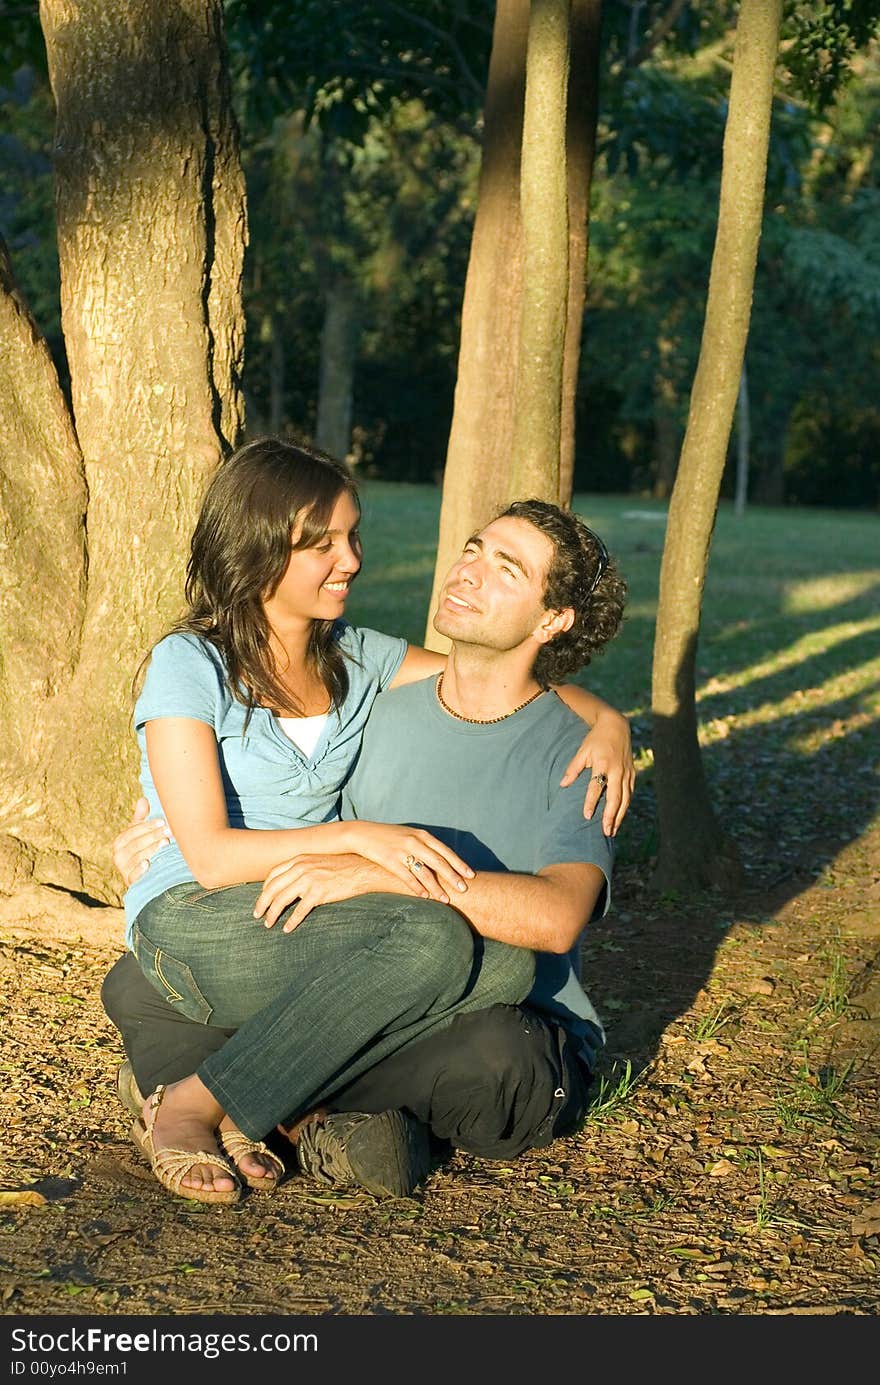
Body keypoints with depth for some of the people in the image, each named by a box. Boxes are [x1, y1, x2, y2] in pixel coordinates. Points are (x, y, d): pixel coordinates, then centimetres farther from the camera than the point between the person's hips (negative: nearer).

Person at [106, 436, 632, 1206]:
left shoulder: (355, 658, 11)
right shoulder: (190, 666, -7)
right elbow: (211, 856, -15)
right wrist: (358, 837, -27)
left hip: (310, 927, 6)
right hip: (196, 926, -6)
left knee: (505, 966, -23)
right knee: (433, 938, -32)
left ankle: (244, 1106, -21)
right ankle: (187, 1110, -22)